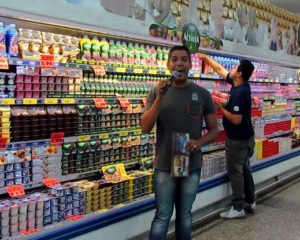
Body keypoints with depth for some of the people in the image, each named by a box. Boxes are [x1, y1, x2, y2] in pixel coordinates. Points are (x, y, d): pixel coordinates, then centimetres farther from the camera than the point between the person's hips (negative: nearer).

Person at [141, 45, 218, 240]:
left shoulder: (202, 94, 0)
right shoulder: (157, 92, -1)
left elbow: (214, 129, 5)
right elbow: (146, 128, -8)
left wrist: (199, 142, -15)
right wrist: (159, 99, -19)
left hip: (192, 166, 1)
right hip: (164, 166, -1)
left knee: (185, 215, 14)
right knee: (162, 216, 4)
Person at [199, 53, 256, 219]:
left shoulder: (239, 93, -26)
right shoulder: (240, 85, 2)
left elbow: (236, 120, -28)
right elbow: (220, 70, 13)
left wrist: (220, 108, -18)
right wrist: (206, 57, 18)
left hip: (238, 139, -9)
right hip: (246, 137, 9)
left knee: (235, 172, 0)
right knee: (244, 169, 18)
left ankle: (238, 208, 8)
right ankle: (250, 202, 29)